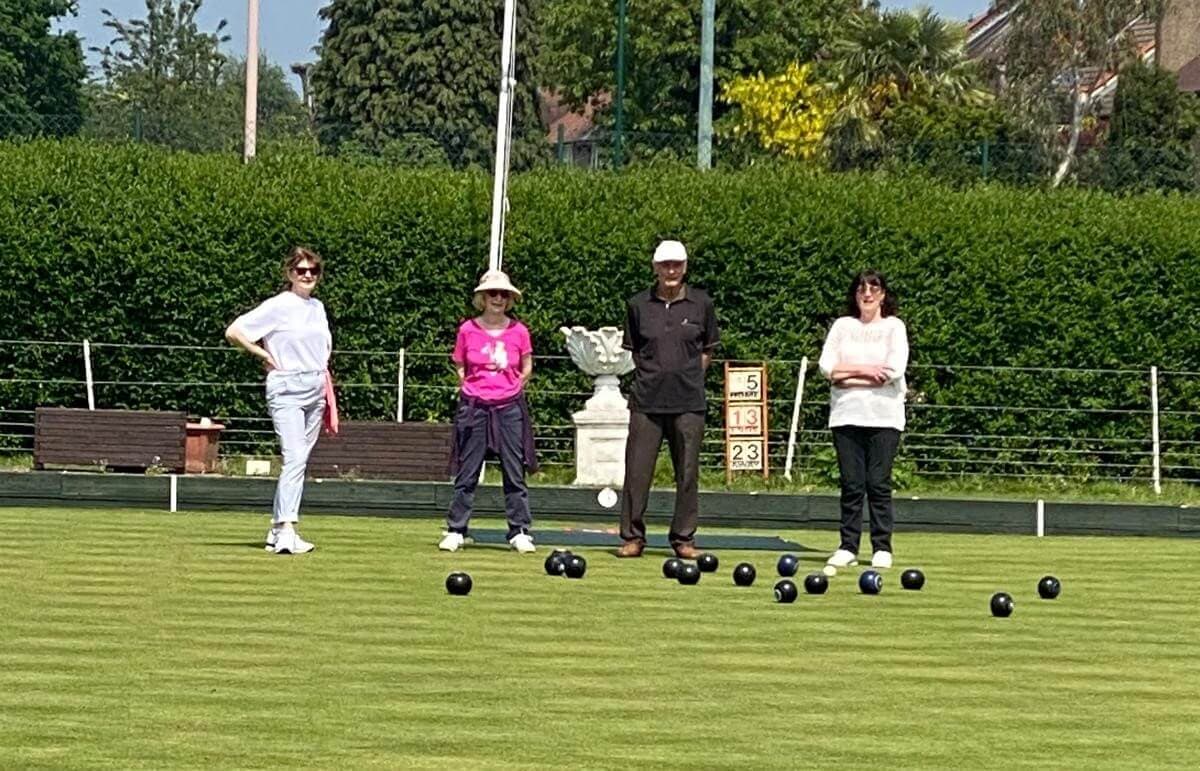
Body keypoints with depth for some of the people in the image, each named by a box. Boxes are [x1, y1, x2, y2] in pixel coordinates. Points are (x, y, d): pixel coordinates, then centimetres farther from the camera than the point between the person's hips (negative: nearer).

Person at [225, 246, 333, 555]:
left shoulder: (318, 307, 14)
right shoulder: (277, 307, -6)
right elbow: (233, 332, -7)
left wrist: (327, 387, 16)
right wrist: (266, 356, -4)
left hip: (315, 389, 7)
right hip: (287, 388, -7)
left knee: (298, 460, 9)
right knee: (294, 458, -19)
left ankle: (277, 528, 16)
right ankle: (286, 532, -25)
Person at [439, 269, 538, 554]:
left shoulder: (518, 331, 0)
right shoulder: (468, 330, -1)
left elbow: (526, 370, 12)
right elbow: (460, 368, 9)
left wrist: (509, 391, 5)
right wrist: (473, 392, 1)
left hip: (509, 409, 1)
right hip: (474, 409, 0)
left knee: (515, 474, 2)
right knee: (466, 474, 2)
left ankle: (520, 533, 6)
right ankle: (455, 532, 7)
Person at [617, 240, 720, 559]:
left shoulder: (700, 303, 4)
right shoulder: (639, 305, 4)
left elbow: (708, 350, 14)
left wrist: (689, 376, 7)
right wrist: (653, 374, 5)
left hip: (688, 401, 0)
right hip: (647, 399, 0)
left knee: (687, 472, 3)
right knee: (637, 469, -1)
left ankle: (683, 538, 13)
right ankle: (632, 536, 8)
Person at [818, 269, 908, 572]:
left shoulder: (894, 327, 6)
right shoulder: (842, 326, 14)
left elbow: (894, 370, -8)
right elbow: (826, 366, 2)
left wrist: (847, 376, -6)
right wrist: (864, 370, -8)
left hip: (884, 416, -2)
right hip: (846, 415, 2)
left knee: (879, 483, -4)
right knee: (851, 484, 0)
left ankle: (882, 549, 1)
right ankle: (847, 547, 4)